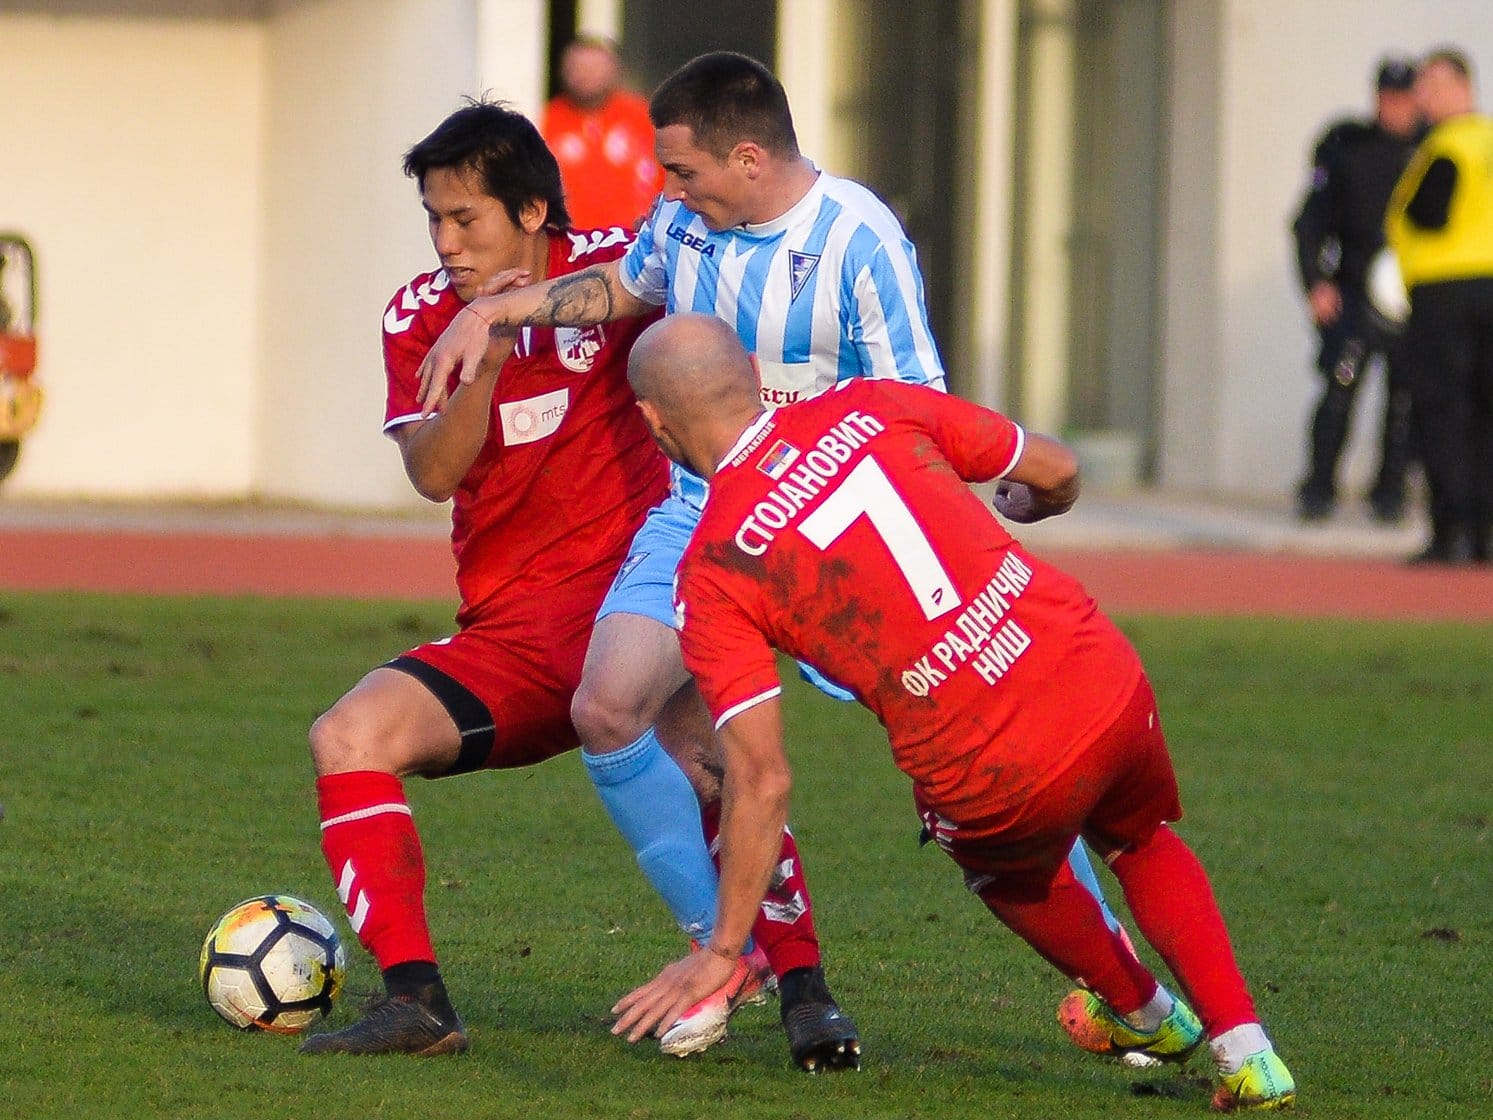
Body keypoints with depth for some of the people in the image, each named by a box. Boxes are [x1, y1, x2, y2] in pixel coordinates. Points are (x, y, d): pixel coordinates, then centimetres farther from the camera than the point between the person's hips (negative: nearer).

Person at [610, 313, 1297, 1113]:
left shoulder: (712, 576, -4)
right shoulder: (873, 410, 4)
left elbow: (763, 782, -8)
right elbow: (1057, 473, 16)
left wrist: (723, 951, 1)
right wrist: (1017, 503, 41)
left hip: (1001, 778, -3)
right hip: (1110, 684, 3)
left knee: (1004, 865, 35)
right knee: (1139, 842, 35)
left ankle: (1141, 1012, 54)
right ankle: (1244, 1047, 25)